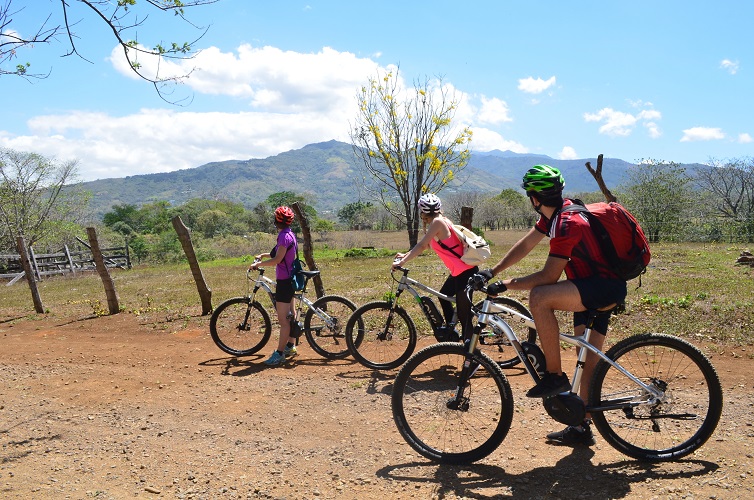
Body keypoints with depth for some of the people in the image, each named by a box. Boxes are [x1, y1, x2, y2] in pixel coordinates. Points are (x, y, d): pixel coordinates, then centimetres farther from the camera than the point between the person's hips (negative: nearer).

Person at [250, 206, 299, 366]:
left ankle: (280, 353, -4)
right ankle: (290, 346, 30)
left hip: (284, 281, -11)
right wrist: (263, 255, 20)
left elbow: (277, 260, -24)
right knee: (290, 315, 19)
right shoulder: (290, 235, 12)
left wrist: (257, 264, -14)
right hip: (290, 279, 11)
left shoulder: (284, 236, -18)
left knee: (283, 319, -7)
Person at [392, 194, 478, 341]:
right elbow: (426, 245, 18)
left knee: (464, 316, -6)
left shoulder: (438, 222, -16)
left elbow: (421, 245, -19)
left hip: (465, 273, -10)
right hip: (459, 272, 10)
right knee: (444, 296, 27)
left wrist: (402, 262, -16)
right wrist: (406, 255, 14)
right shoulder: (441, 220, 11)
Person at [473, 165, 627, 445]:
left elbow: (549, 277, -24)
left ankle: (555, 376, -18)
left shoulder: (567, 223, -23)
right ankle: (582, 428, 22)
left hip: (606, 287, -10)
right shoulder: (555, 214, 7)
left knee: (539, 298, -29)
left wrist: (507, 285, -16)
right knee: (588, 360, 12)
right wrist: (491, 272, 8)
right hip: (593, 287, 10)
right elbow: (524, 246, 13)